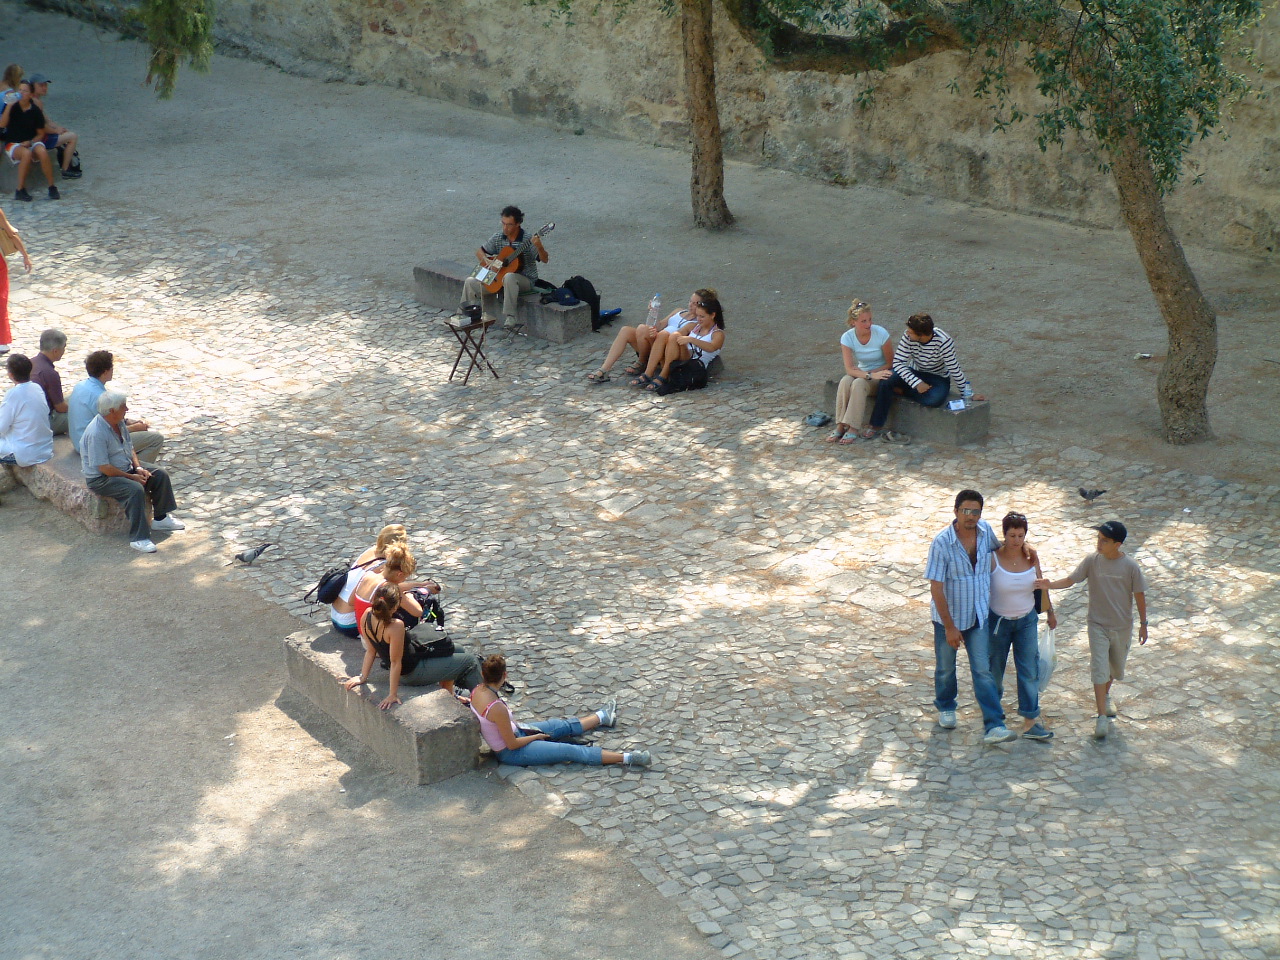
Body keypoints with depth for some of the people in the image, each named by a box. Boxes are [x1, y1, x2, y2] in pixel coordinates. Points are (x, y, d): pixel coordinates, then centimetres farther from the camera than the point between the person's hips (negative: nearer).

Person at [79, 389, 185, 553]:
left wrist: (138, 468, -3)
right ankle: (138, 538, -31)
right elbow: (103, 467, -27)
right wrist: (131, 477, -20)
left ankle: (161, 518, 17)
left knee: (160, 476, 2)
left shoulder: (119, 423, 2)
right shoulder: (96, 433, -28)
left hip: (126, 469, 10)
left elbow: (130, 447, 14)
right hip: (101, 479, -10)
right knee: (135, 489, -34)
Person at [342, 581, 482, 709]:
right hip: (413, 673, -8)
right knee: (471, 661, 6)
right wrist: (393, 695, -21)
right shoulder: (395, 626, -37)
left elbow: (370, 651, -6)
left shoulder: (367, 615, -14)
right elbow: (395, 662, -28)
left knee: (458, 651, 25)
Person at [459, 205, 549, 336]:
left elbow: (545, 260, -20)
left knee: (509, 277, -42)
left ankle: (509, 320, -44)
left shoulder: (528, 240, -14)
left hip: (525, 280, -6)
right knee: (470, 282, -9)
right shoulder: (498, 237, 1)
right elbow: (480, 252, 11)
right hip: (499, 277, 6)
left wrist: (539, 247, -40)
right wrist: (487, 261, -11)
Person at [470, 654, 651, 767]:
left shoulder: (477, 691, -10)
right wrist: (535, 737, -8)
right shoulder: (497, 709, -36)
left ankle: (602, 717, 44)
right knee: (571, 751, -6)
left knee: (564, 726, 22)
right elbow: (512, 744, -26)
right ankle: (626, 758, -4)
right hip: (512, 753, -9)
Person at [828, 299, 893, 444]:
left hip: (881, 374, -3)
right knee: (845, 381, -29)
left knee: (859, 383, -32)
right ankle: (840, 426, -27)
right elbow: (849, 369, -19)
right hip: (861, 373, 3)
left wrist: (867, 373, -17)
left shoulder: (881, 334, -17)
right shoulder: (847, 338, -11)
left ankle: (853, 429, -31)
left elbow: (890, 364, -10)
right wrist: (870, 375, -35)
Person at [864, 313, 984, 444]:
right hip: (915, 374, 3)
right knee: (886, 383, -25)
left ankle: (901, 390, -12)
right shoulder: (908, 336, -19)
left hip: (938, 378, -3)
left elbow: (954, 369, -19)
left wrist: (968, 395, -13)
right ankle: (876, 426, -18)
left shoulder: (944, 342, -28)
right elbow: (898, 363, -19)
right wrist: (917, 383, -29)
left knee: (936, 399, -37)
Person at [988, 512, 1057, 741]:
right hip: (998, 621, -2)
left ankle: (1030, 722, 2)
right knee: (995, 666, 15)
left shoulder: (1030, 556, -8)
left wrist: (1050, 612, 15)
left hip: (1027, 620, 3)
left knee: (1030, 670, -1)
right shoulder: (993, 559, -19)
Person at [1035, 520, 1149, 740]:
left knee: (1115, 667, 19)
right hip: (1098, 625, -1)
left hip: (1123, 627, 1)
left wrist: (1143, 623, 2)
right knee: (1099, 669, -8)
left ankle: (1105, 695, 48)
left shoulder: (1130, 566, -12)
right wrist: (1050, 585, -25)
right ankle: (1102, 717, -6)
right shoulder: (1092, 561, -10)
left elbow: (1139, 595, -3)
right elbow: (1070, 580, -7)